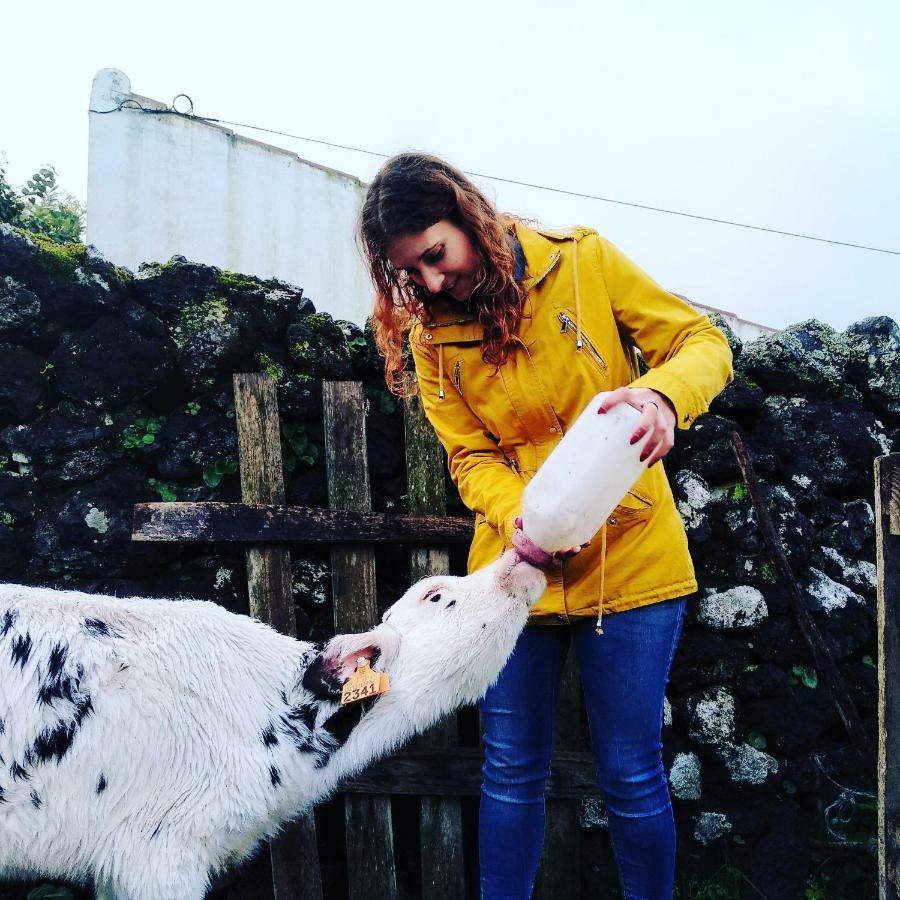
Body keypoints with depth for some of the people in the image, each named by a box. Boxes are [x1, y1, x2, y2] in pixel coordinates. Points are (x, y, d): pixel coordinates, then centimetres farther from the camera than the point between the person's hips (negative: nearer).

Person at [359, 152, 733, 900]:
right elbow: (471, 456, -1)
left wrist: (663, 394, -26)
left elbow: (704, 342, -4)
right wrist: (520, 517, -23)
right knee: (512, 770, 12)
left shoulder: (584, 261, -5)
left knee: (631, 774, 8)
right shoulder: (430, 334, 0)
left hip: (629, 561, -1)